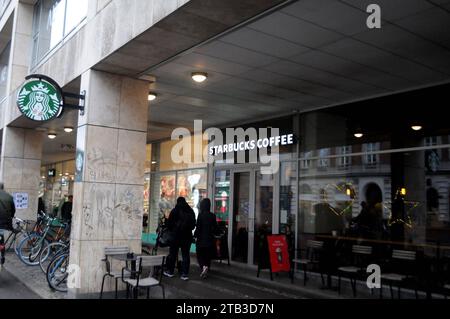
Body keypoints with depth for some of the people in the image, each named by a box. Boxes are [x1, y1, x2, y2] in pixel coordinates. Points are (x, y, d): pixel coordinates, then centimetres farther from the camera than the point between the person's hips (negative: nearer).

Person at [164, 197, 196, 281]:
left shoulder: (175, 210, -5)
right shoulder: (191, 211, 6)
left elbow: (169, 223, -3)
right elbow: (193, 225, 10)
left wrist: (171, 230, 12)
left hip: (176, 235, -3)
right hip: (187, 236, 3)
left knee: (173, 253, 9)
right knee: (186, 255, 3)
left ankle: (170, 271, 16)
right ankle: (185, 274, 1)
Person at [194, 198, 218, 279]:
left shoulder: (201, 215, -13)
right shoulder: (212, 216, 0)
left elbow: (198, 227, -14)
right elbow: (215, 228, 3)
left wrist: (195, 236, -2)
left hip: (201, 239, -4)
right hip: (210, 239, 4)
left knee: (200, 255, 8)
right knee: (208, 256, 14)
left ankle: (204, 266, -17)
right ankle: (206, 272, 16)